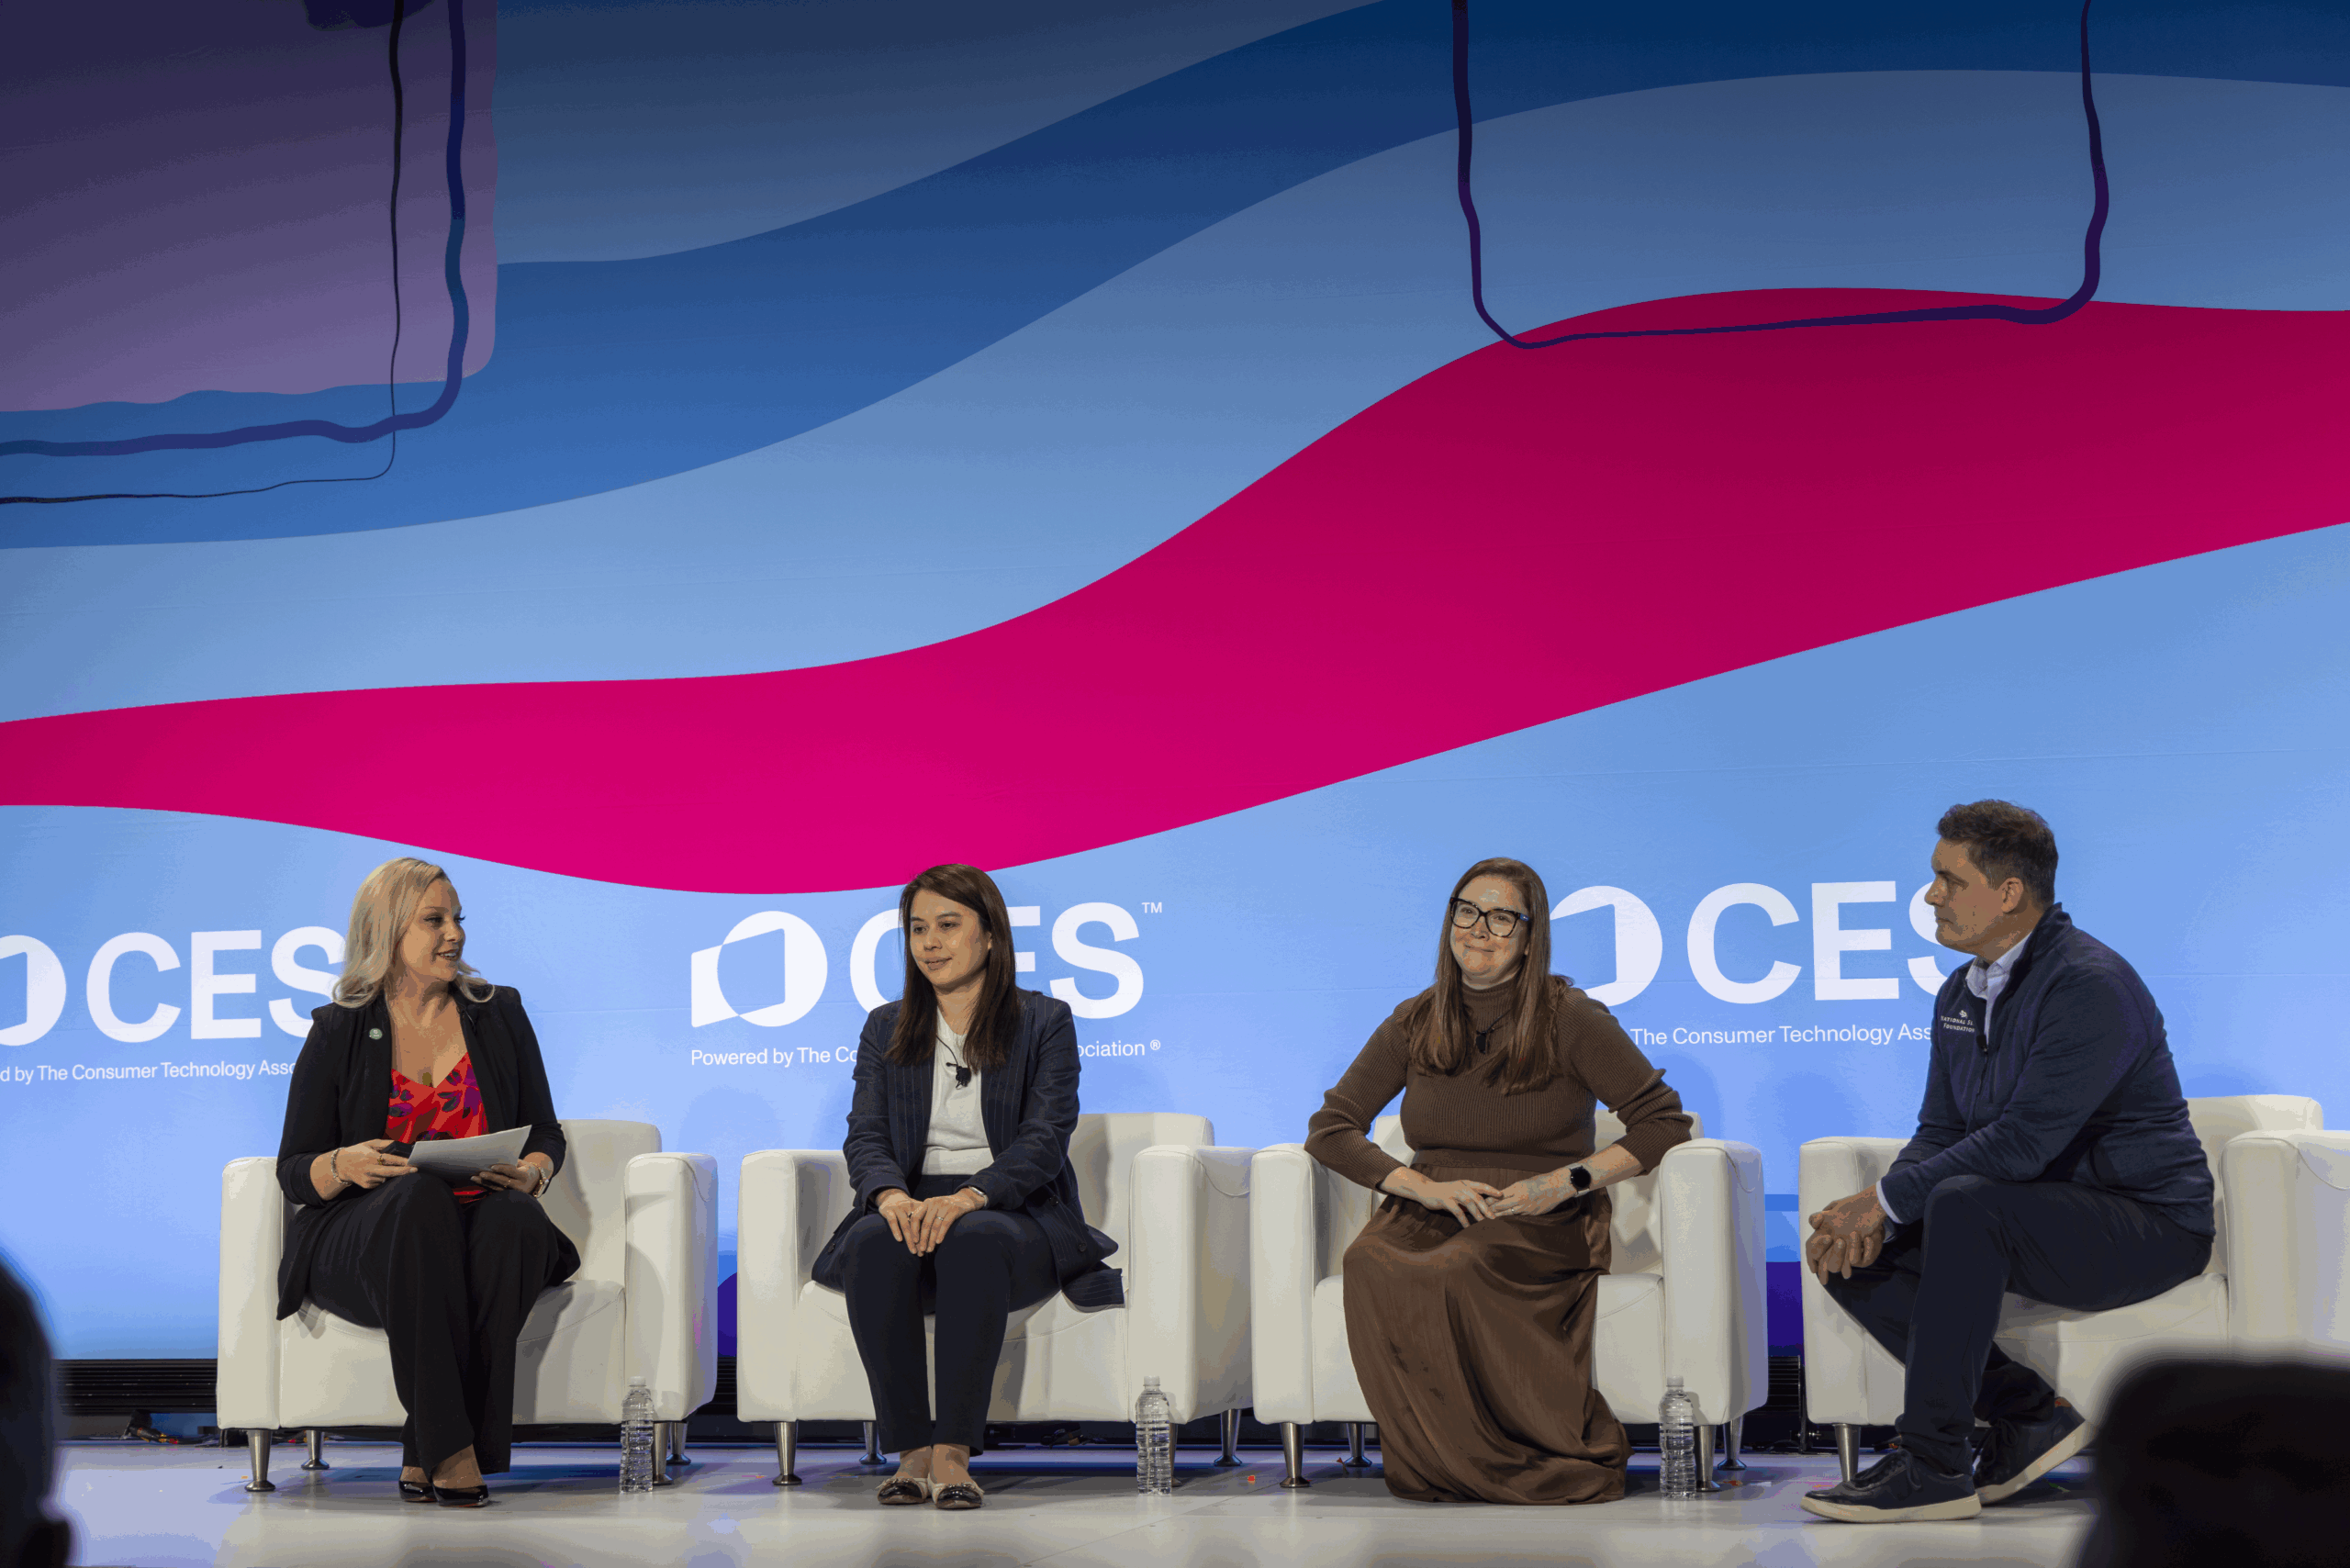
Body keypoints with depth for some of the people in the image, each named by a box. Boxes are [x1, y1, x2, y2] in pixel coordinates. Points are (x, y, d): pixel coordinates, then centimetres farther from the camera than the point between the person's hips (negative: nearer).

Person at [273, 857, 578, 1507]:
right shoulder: (339, 1032, 7)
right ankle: (449, 1447, -38)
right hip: (362, 1245, -2)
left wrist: (531, 1173, -8)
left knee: (514, 1217, -35)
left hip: (483, 1226, 2)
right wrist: (344, 1166, -17)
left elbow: (546, 1134, 16)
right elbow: (294, 1169, 6)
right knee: (419, 1197, -38)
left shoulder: (498, 1014, 14)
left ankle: (426, 1452, -29)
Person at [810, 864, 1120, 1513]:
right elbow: (865, 1135, 6)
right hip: (913, 1207, 3)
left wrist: (968, 1196, -25)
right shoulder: (886, 1028, 17)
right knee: (875, 1242, -34)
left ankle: (954, 1452, -40)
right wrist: (891, 1194, -19)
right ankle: (911, 1450, -32)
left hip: (1014, 1212, -3)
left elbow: (1044, 1139, -6)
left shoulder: (1045, 1022, 7)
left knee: (974, 1238, -39)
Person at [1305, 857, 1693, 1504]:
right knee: (1371, 1264, -34)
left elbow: (1665, 1121, 0)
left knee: (1454, 1272, -37)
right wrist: (1428, 1187, -8)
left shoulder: (1569, 1019, 2)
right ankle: (1440, 1462, -22)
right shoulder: (1414, 1024, 11)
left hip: (1539, 1225, -3)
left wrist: (1567, 1181, -13)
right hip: (1431, 1214, 3)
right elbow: (1328, 1129, 9)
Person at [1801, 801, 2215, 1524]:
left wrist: (1887, 1198, -22)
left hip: (2146, 1222, -9)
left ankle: (1931, 1465, -30)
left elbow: (2025, 1140, -26)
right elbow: (1940, 1134, 10)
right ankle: (2028, 1416, -6)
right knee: (1845, 1253, -8)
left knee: (1965, 1205, -35)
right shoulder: (1961, 993, 10)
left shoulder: (2090, 985, -19)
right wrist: (1873, 1215, -11)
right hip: (2034, 1217, 9)